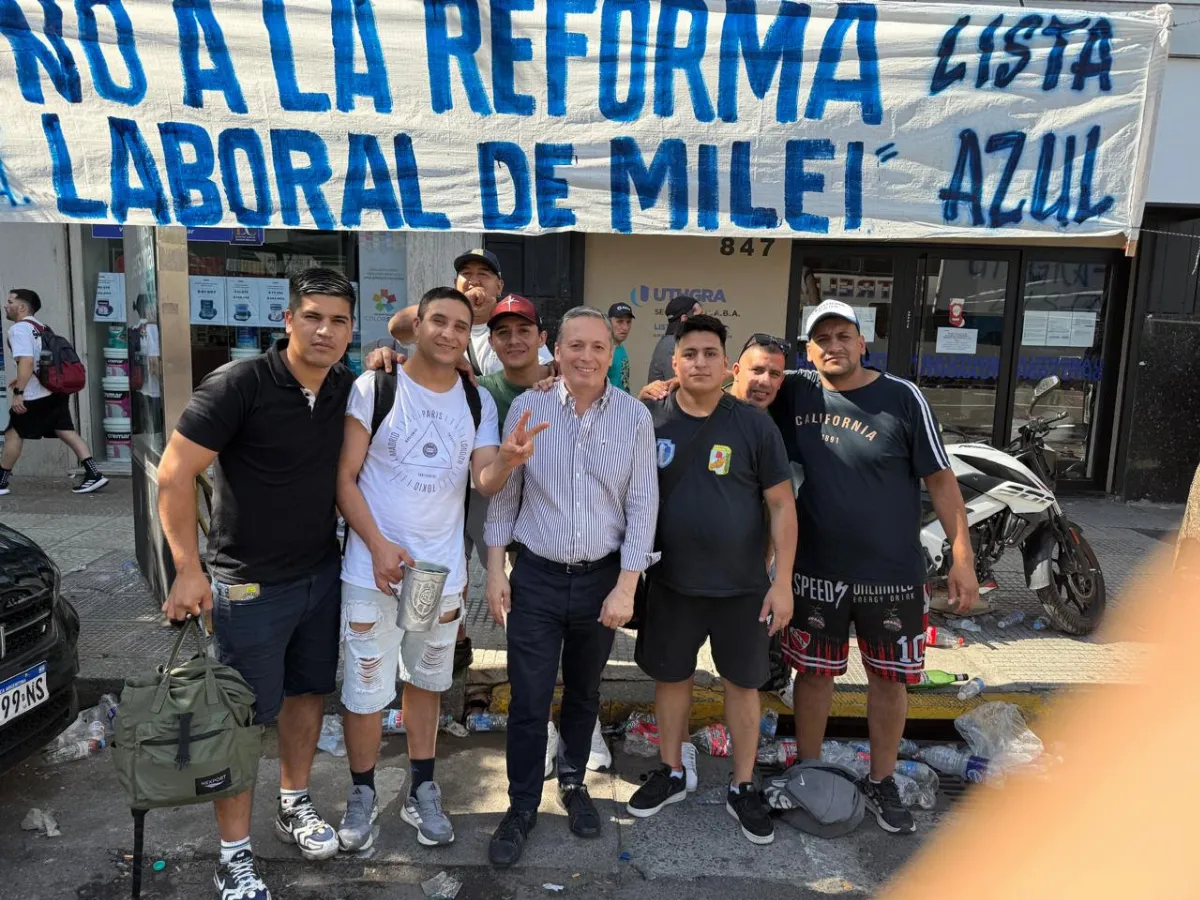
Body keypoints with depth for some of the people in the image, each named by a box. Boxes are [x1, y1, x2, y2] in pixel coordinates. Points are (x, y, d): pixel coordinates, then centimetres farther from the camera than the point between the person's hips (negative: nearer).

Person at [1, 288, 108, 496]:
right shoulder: (41, 328, 19)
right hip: (57, 390, 8)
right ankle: (93, 474, -5)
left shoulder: (19, 328, -10)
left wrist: (18, 392, -23)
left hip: (36, 395, -8)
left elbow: (26, 361, -22)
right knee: (66, 431, 4)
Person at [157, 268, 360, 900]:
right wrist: (189, 570, -18)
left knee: (308, 692, 19)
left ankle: (294, 806, 41)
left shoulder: (348, 388, -1)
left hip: (322, 574, 6)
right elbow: (174, 474, -17)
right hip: (249, 584, -6)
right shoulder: (240, 384, -19)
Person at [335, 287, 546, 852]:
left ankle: (421, 791, 35)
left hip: (443, 571, 4)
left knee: (427, 681, 18)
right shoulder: (374, 387, -9)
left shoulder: (478, 400, 2)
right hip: (374, 567, -3)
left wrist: (506, 461, -29)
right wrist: (378, 545, -19)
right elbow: (344, 477, -9)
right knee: (364, 690, 6)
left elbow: (485, 483, -7)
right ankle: (362, 794, 30)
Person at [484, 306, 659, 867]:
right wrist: (495, 569, -1)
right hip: (536, 576, -1)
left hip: (601, 578, 1)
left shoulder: (635, 416, -4)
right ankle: (521, 807, 23)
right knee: (529, 700, 4)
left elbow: (642, 506, -4)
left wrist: (626, 586, -8)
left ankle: (573, 783, 40)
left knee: (584, 694, 18)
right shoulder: (527, 406, -4)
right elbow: (503, 491, 1)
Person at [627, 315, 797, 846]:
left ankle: (743, 788, 29)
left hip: (742, 585, -1)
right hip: (671, 582, 1)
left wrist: (783, 581, -9)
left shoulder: (754, 425, -7)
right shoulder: (649, 420, -4)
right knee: (670, 677, 14)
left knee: (743, 682, 11)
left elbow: (782, 505, -5)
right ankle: (671, 774, 35)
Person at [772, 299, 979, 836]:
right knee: (813, 672, 13)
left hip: (892, 574, -1)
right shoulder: (794, 395, -3)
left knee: (889, 678, 11)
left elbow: (939, 478, -5)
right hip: (816, 571, 1)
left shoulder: (903, 399, -8)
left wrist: (962, 557, -7)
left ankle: (881, 783, 32)